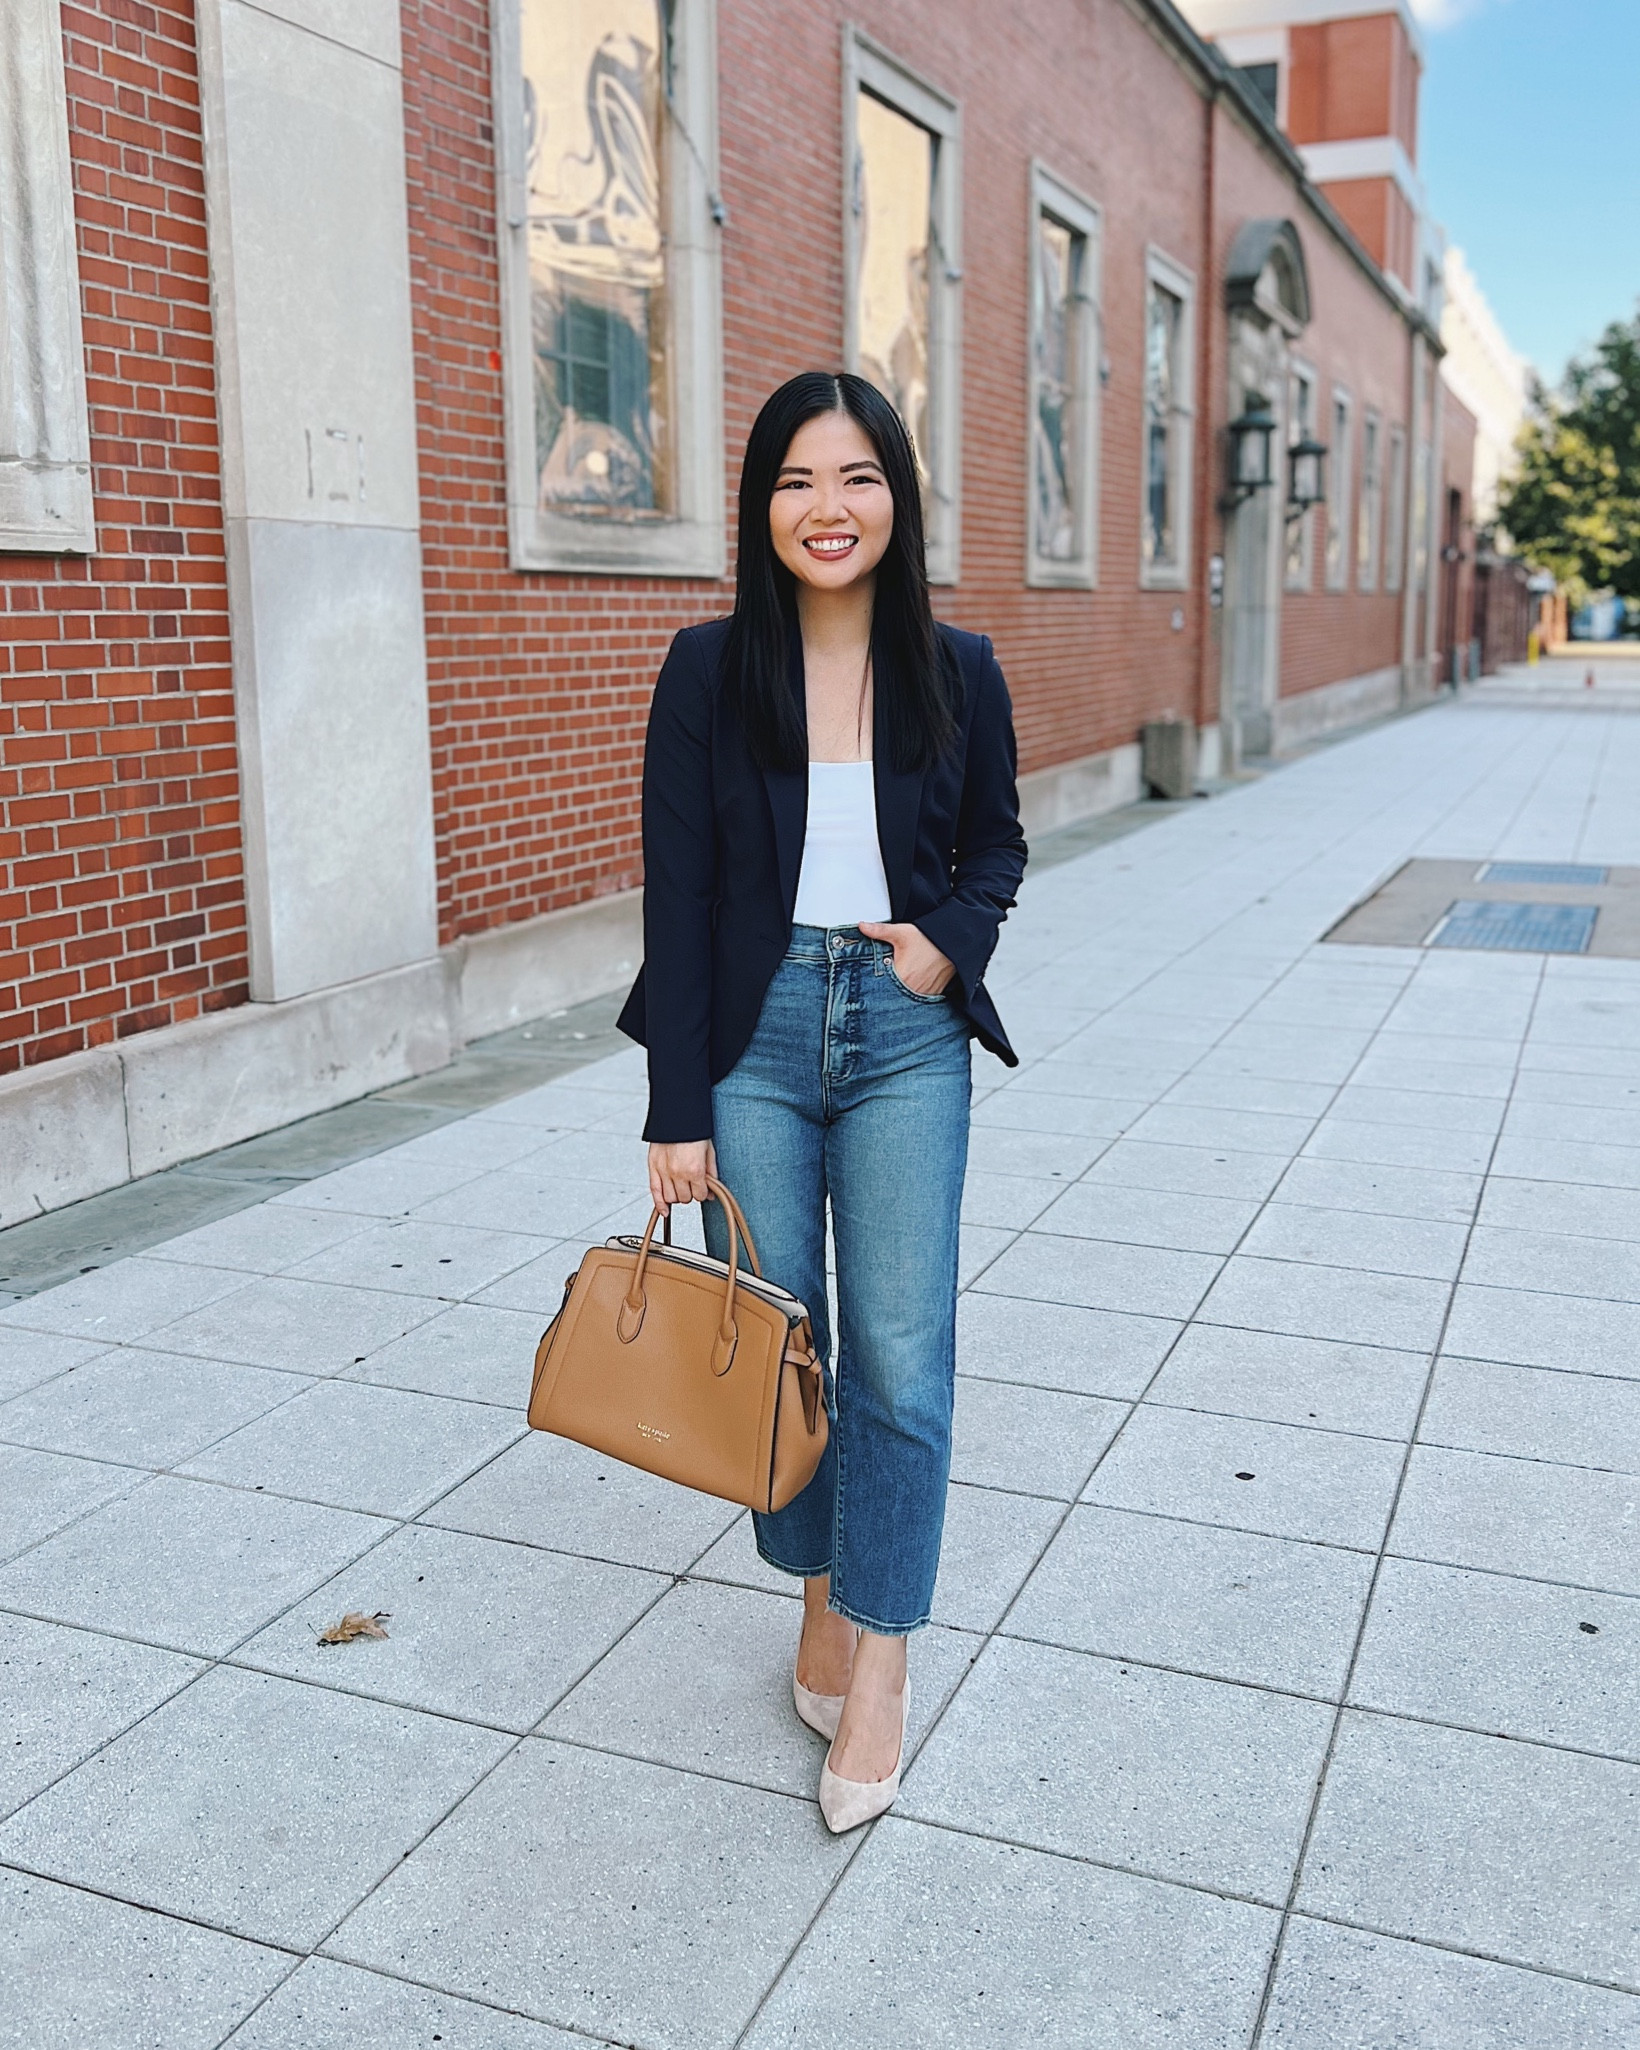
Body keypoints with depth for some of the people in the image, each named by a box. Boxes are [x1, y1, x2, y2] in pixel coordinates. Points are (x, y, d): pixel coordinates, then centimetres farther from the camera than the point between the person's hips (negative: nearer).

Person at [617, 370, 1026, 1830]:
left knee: (901, 1357, 0)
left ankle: (880, 1658, 15)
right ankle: (820, 1593, 32)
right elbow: (678, 896, -3)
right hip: (754, 1035, 0)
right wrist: (677, 1112, -6)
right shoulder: (708, 672, -2)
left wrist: (946, 939, -9)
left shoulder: (957, 671, 2)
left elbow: (998, 844, 14)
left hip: (905, 1034, 0)